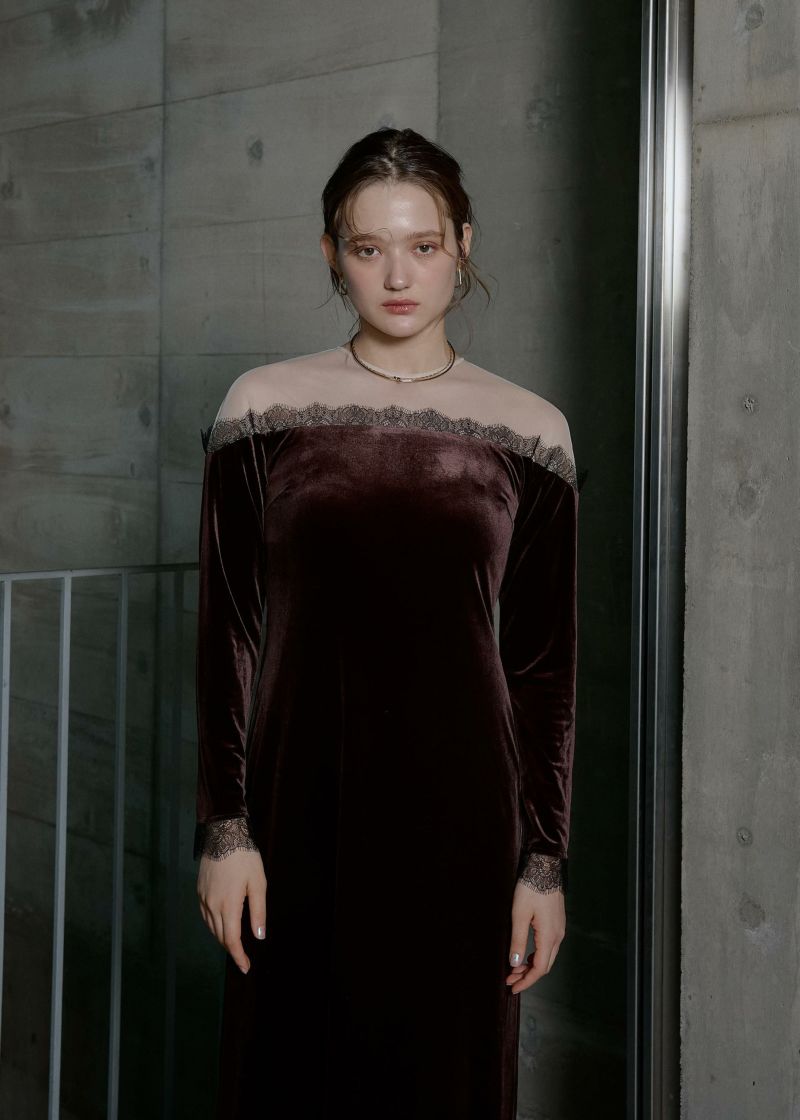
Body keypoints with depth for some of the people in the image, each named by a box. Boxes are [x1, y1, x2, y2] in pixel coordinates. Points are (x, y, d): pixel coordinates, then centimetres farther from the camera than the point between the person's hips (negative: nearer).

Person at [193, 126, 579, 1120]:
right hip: (301, 799, 0)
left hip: (457, 808, 0)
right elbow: (228, 633, 2)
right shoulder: (262, 407, 1)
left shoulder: (530, 432, 1)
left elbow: (544, 664, 3)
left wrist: (545, 861, 0)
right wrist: (224, 827, -3)